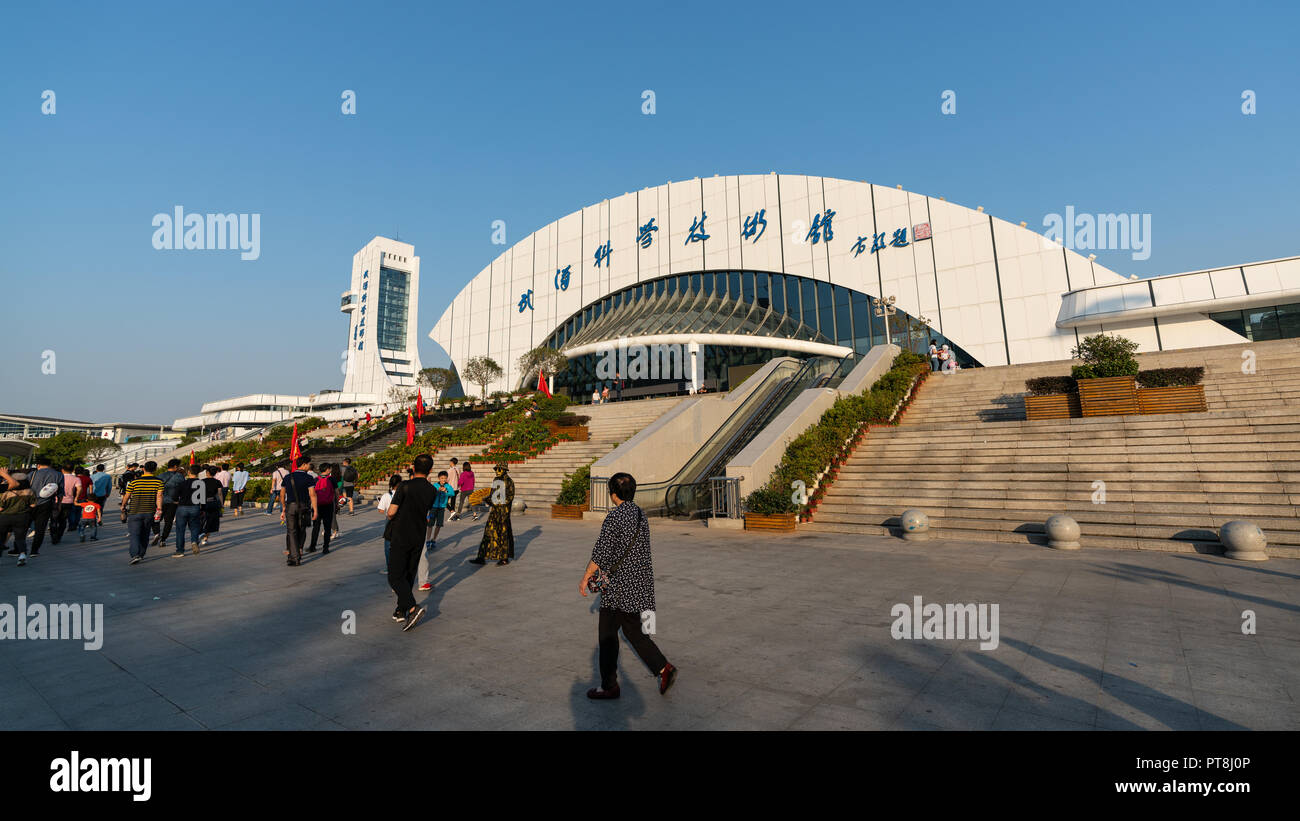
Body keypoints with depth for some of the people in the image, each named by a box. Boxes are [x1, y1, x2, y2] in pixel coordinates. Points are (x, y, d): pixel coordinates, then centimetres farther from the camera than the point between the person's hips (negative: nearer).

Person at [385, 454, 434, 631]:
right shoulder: (431, 490, 0)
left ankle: (413, 607, -16)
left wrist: (389, 517, 9)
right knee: (409, 575, 16)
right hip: (419, 538, 5)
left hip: (401, 538, -5)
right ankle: (401, 611, 23)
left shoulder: (405, 486, -16)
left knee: (395, 577, -1)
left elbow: (391, 512, -14)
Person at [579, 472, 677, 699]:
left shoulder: (615, 516, -16)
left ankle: (609, 686, 15)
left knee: (607, 634, 6)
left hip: (620, 583, -8)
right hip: (641, 580, 8)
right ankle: (664, 669, 9)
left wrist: (585, 578, -7)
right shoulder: (641, 515, 9)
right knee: (633, 630, 18)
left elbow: (601, 551, -18)